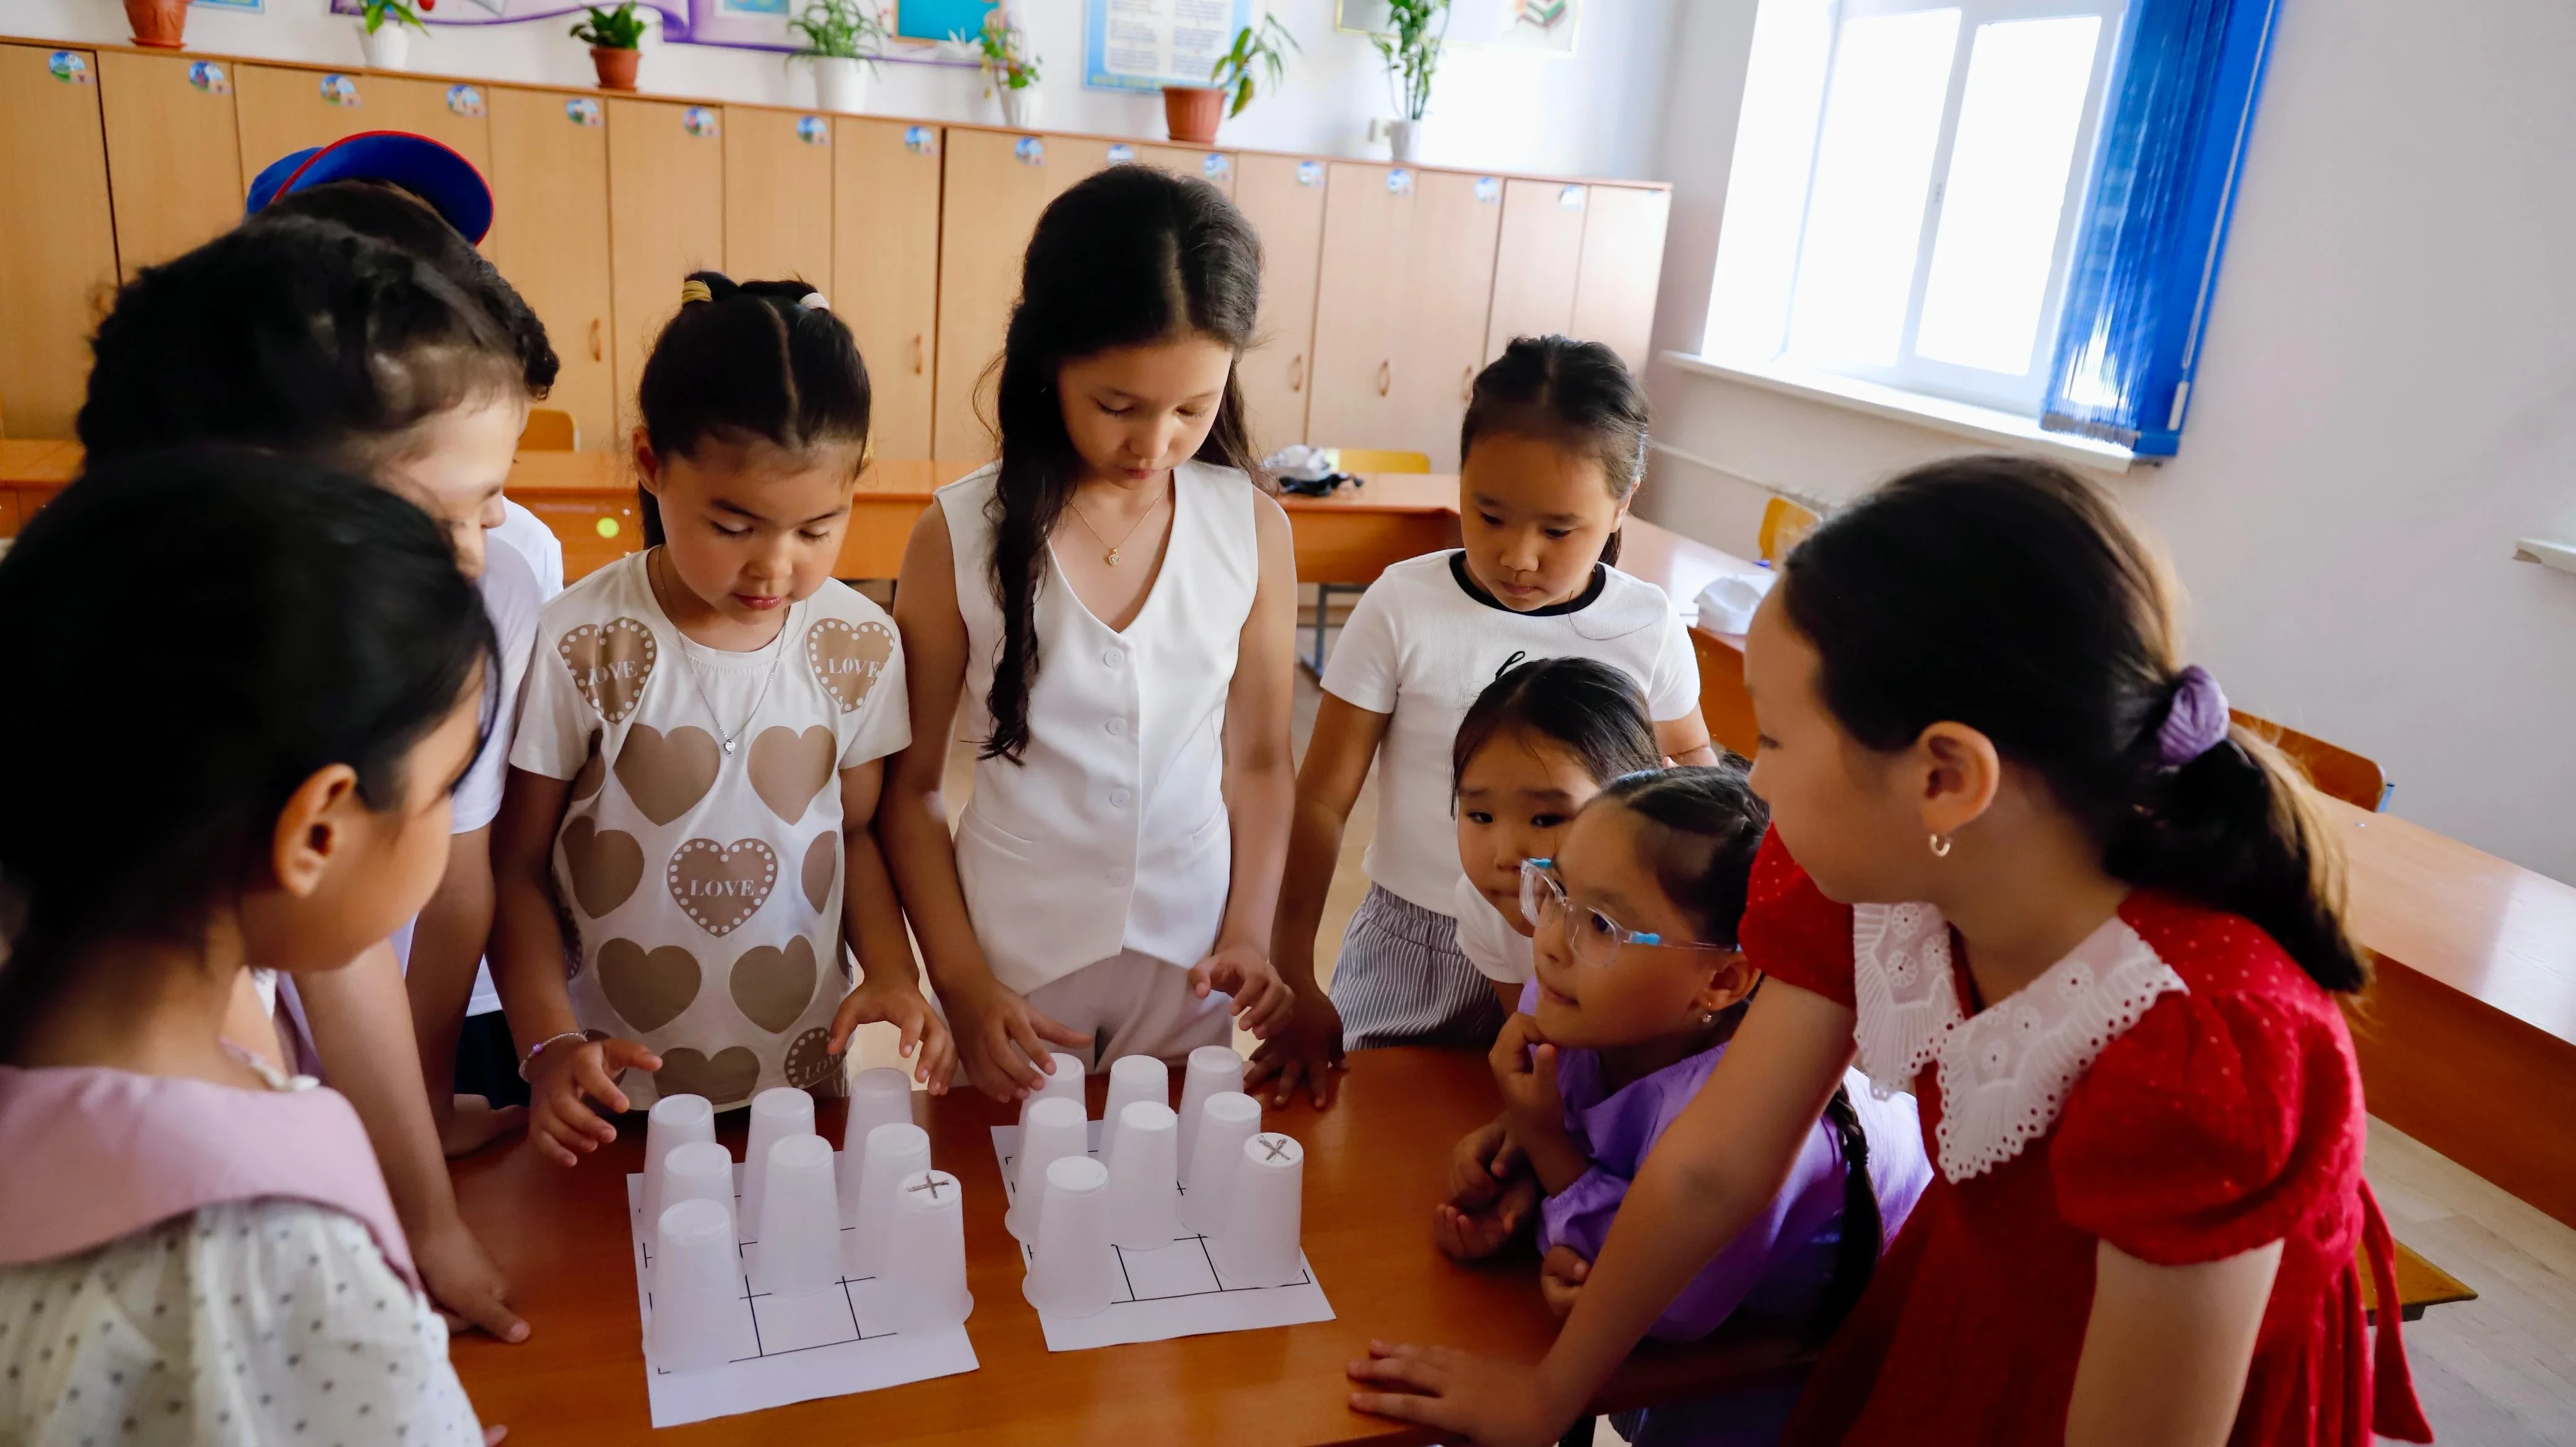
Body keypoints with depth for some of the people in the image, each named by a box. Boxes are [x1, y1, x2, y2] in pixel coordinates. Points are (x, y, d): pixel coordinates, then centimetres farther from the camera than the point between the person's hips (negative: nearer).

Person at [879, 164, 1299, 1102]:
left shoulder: (1254, 530, -6)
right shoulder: (960, 536, -12)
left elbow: (1259, 759, 4)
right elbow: (911, 786, -4)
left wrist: (1250, 935, -6)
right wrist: (960, 981, -9)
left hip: (1188, 953, 2)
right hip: (1012, 952, -1)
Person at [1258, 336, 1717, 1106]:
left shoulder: (1649, 627, -8)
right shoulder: (1403, 607, -12)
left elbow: (1692, 760, 13)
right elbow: (1322, 797, -8)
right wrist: (1292, 982, -8)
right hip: (1407, 949, -1)